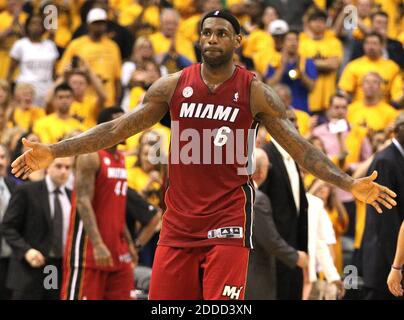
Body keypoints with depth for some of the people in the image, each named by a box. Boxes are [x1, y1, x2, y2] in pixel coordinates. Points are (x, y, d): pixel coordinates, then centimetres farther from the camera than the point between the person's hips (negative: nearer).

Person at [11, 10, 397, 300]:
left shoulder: (255, 92, -4)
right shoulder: (173, 86, 2)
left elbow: (300, 147, -6)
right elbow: (116, 129, 2)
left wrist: (349, 184, -20)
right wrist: (53, 152, -6)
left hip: (228, 221, -3)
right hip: (178, 222, 3)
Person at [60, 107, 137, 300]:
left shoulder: (120, 159, 15)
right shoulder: (90, 156, -11)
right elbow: (83, 202, -20)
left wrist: (128, 242, 18)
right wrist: (98, 244, -28)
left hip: (116, 248, 8)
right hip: (89, 248, -8)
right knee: (79, 297, -6)